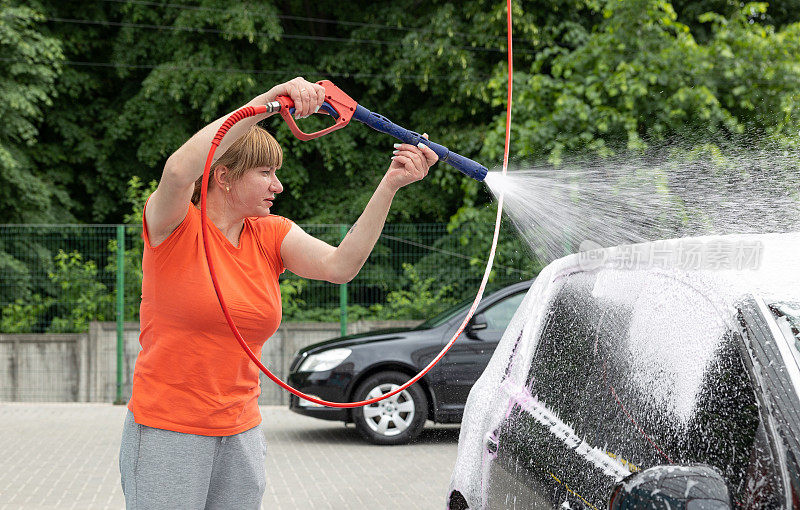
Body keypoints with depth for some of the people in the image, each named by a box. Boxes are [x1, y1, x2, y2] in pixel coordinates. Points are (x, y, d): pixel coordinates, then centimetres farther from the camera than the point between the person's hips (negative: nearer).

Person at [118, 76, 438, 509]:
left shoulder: (271, 236, 8)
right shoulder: (175, 227, -8)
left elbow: (339, 265, -8)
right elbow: (178, 171, -31)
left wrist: (390, 185, -18)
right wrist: (264, 103, -34)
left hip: (241, 433, 6)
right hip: (167, 431, -6)